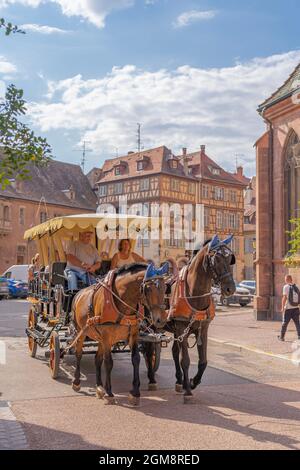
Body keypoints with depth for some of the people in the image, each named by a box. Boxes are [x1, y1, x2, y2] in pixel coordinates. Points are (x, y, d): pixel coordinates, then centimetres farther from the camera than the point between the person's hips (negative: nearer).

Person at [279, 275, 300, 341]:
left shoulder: (286, 286, -9)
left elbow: (284, 297, -13)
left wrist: (283, 307, -8)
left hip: (288, 308, -4)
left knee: (285, 323, 6)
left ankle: (282, 337, 13)